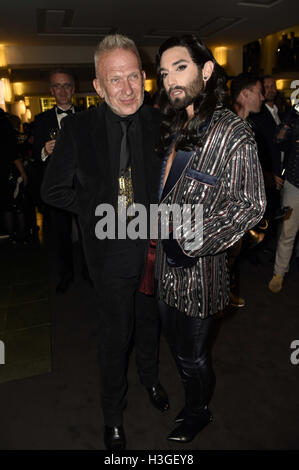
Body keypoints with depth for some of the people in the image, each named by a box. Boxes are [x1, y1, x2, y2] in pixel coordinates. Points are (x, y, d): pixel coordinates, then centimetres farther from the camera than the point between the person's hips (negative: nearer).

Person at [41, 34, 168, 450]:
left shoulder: (158, 123, -6)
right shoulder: (79, 128, -11)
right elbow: (53, 190, -5)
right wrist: (99, 210, -12)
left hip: (154, 245, 3)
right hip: (112, 250, -2)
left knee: (149, 321, 23)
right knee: (116, 334, 13)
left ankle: (150, 376, 55)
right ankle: (113, 412, 41)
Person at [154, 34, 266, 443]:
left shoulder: (232, 132, -15)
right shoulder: (174, 128, 8)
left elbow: (250, 205, -18)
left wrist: (201, 236, -26)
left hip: (198, 266, -7)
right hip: (166, 261, 8)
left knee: (191, 353, 13)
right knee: (175, 341, 25)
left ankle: (199, 412, 44)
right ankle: (190, 396, 52)